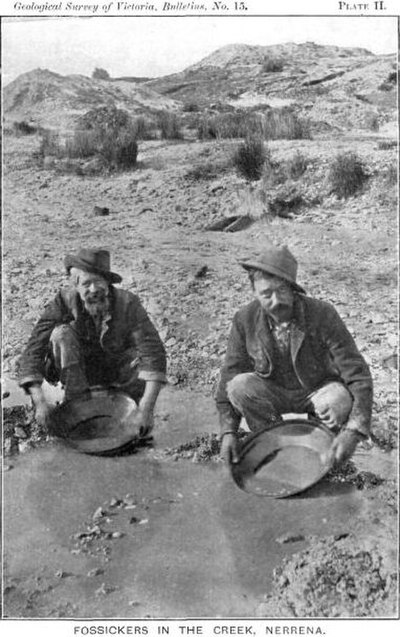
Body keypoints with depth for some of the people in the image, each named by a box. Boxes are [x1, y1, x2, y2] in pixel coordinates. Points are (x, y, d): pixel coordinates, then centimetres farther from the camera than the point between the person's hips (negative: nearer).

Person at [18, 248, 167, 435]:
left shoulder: (127, 303, -26)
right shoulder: (63, 302, -24)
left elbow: (154, 353, -33)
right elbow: (33, 351, -25)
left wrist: (146, 408, -42)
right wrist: (40, 401, -37)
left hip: (118, 371, 0)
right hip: (79, 371, 0)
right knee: (61, 334, -29)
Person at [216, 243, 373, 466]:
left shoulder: (323, 314, -26)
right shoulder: (245, 320, -18)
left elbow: (358, 375, -28)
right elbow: (230, 377, -10)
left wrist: (354, 431, -40)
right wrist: (228, 431, -20)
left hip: (318, 391, -1)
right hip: (275, 393, 2)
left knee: (340, 401, -34)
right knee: (240, 386, -28)